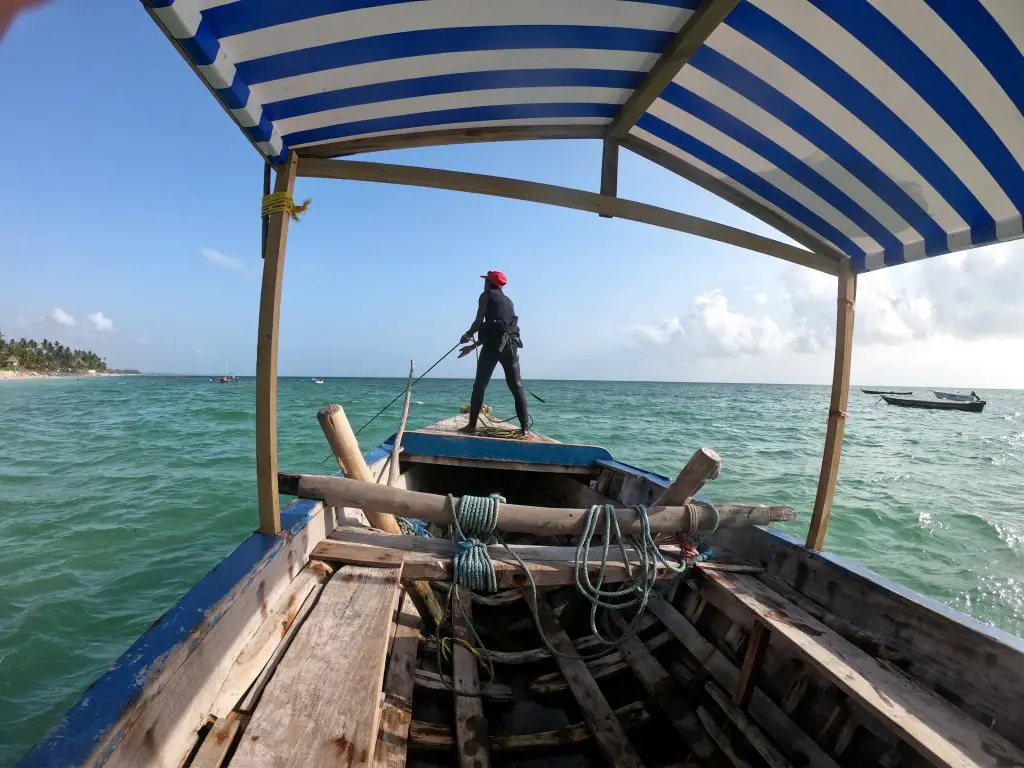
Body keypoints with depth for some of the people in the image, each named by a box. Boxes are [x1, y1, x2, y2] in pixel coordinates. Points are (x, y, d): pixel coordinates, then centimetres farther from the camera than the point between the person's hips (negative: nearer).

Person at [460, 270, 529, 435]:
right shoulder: (508, 301, 25)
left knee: (479, 386, 4)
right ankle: (524, 428, 0)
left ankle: (472, 425, 5)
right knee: (517, 387, 5)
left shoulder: (486, 295, 7)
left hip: (493, 344, -5)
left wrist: (468, 335, 17)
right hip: (511, 344, 5)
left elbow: (479, 321, -3)